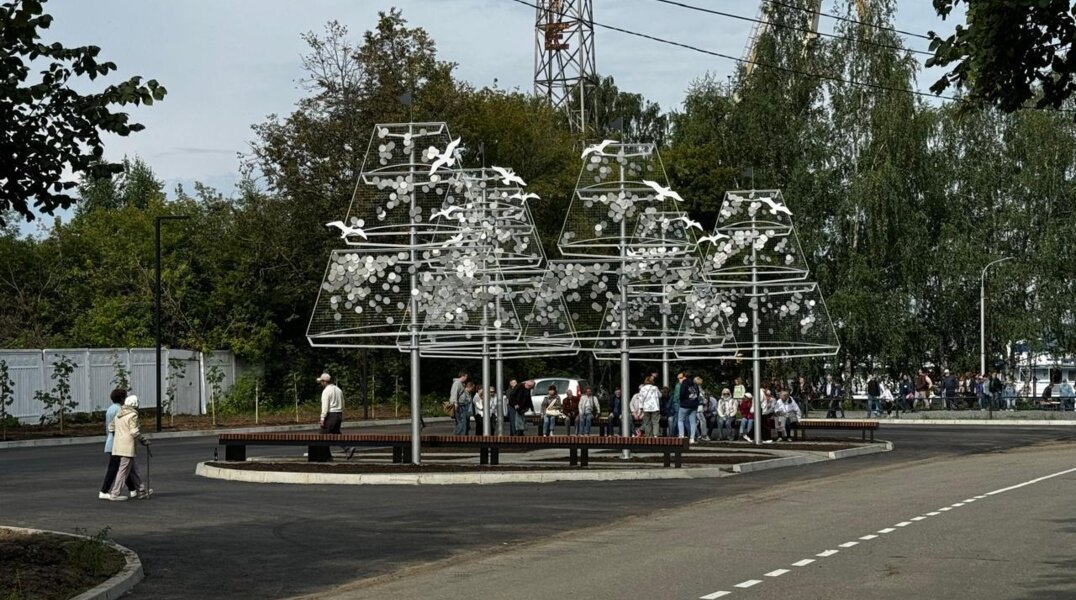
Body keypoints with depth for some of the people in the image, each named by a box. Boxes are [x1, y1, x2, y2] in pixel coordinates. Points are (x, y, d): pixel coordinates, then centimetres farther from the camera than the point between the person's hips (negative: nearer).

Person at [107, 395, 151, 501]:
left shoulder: (119, 414, 13)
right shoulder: (132, 415, -12)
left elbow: (111, 427, 21)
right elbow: (134, 432, -19)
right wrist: (144, 441, -7)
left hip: (118, 446, 9)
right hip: (127, 447, -9)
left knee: (133, 469, 15)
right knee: (124, 470, -4)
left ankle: (142, 491, 20)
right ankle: (115, 494, -4)